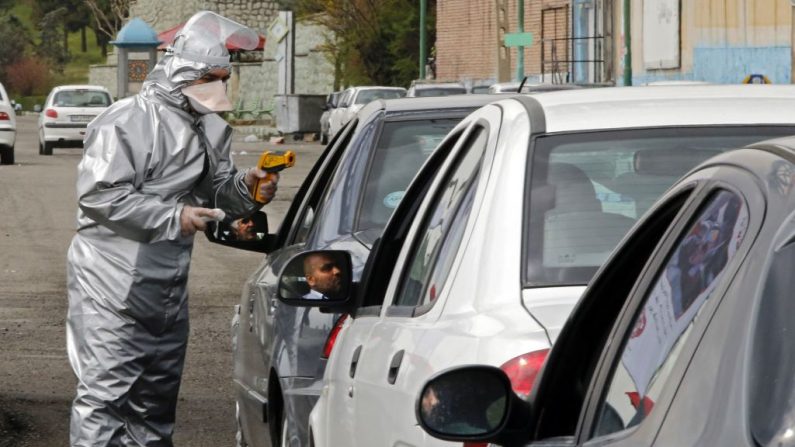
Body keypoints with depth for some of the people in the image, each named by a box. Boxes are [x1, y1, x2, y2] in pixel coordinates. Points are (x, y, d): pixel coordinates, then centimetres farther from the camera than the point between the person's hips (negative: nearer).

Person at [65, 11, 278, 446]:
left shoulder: (209, 129, 11)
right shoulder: (125, 122, -14)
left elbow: (217, 190, 17)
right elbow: (99, 195, -20)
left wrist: (245, 187, -6)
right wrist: (173, 218, -22)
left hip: (168, 286, 8)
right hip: (112, 282, -8)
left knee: (157, 394, 14)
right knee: (105, 393, -12)